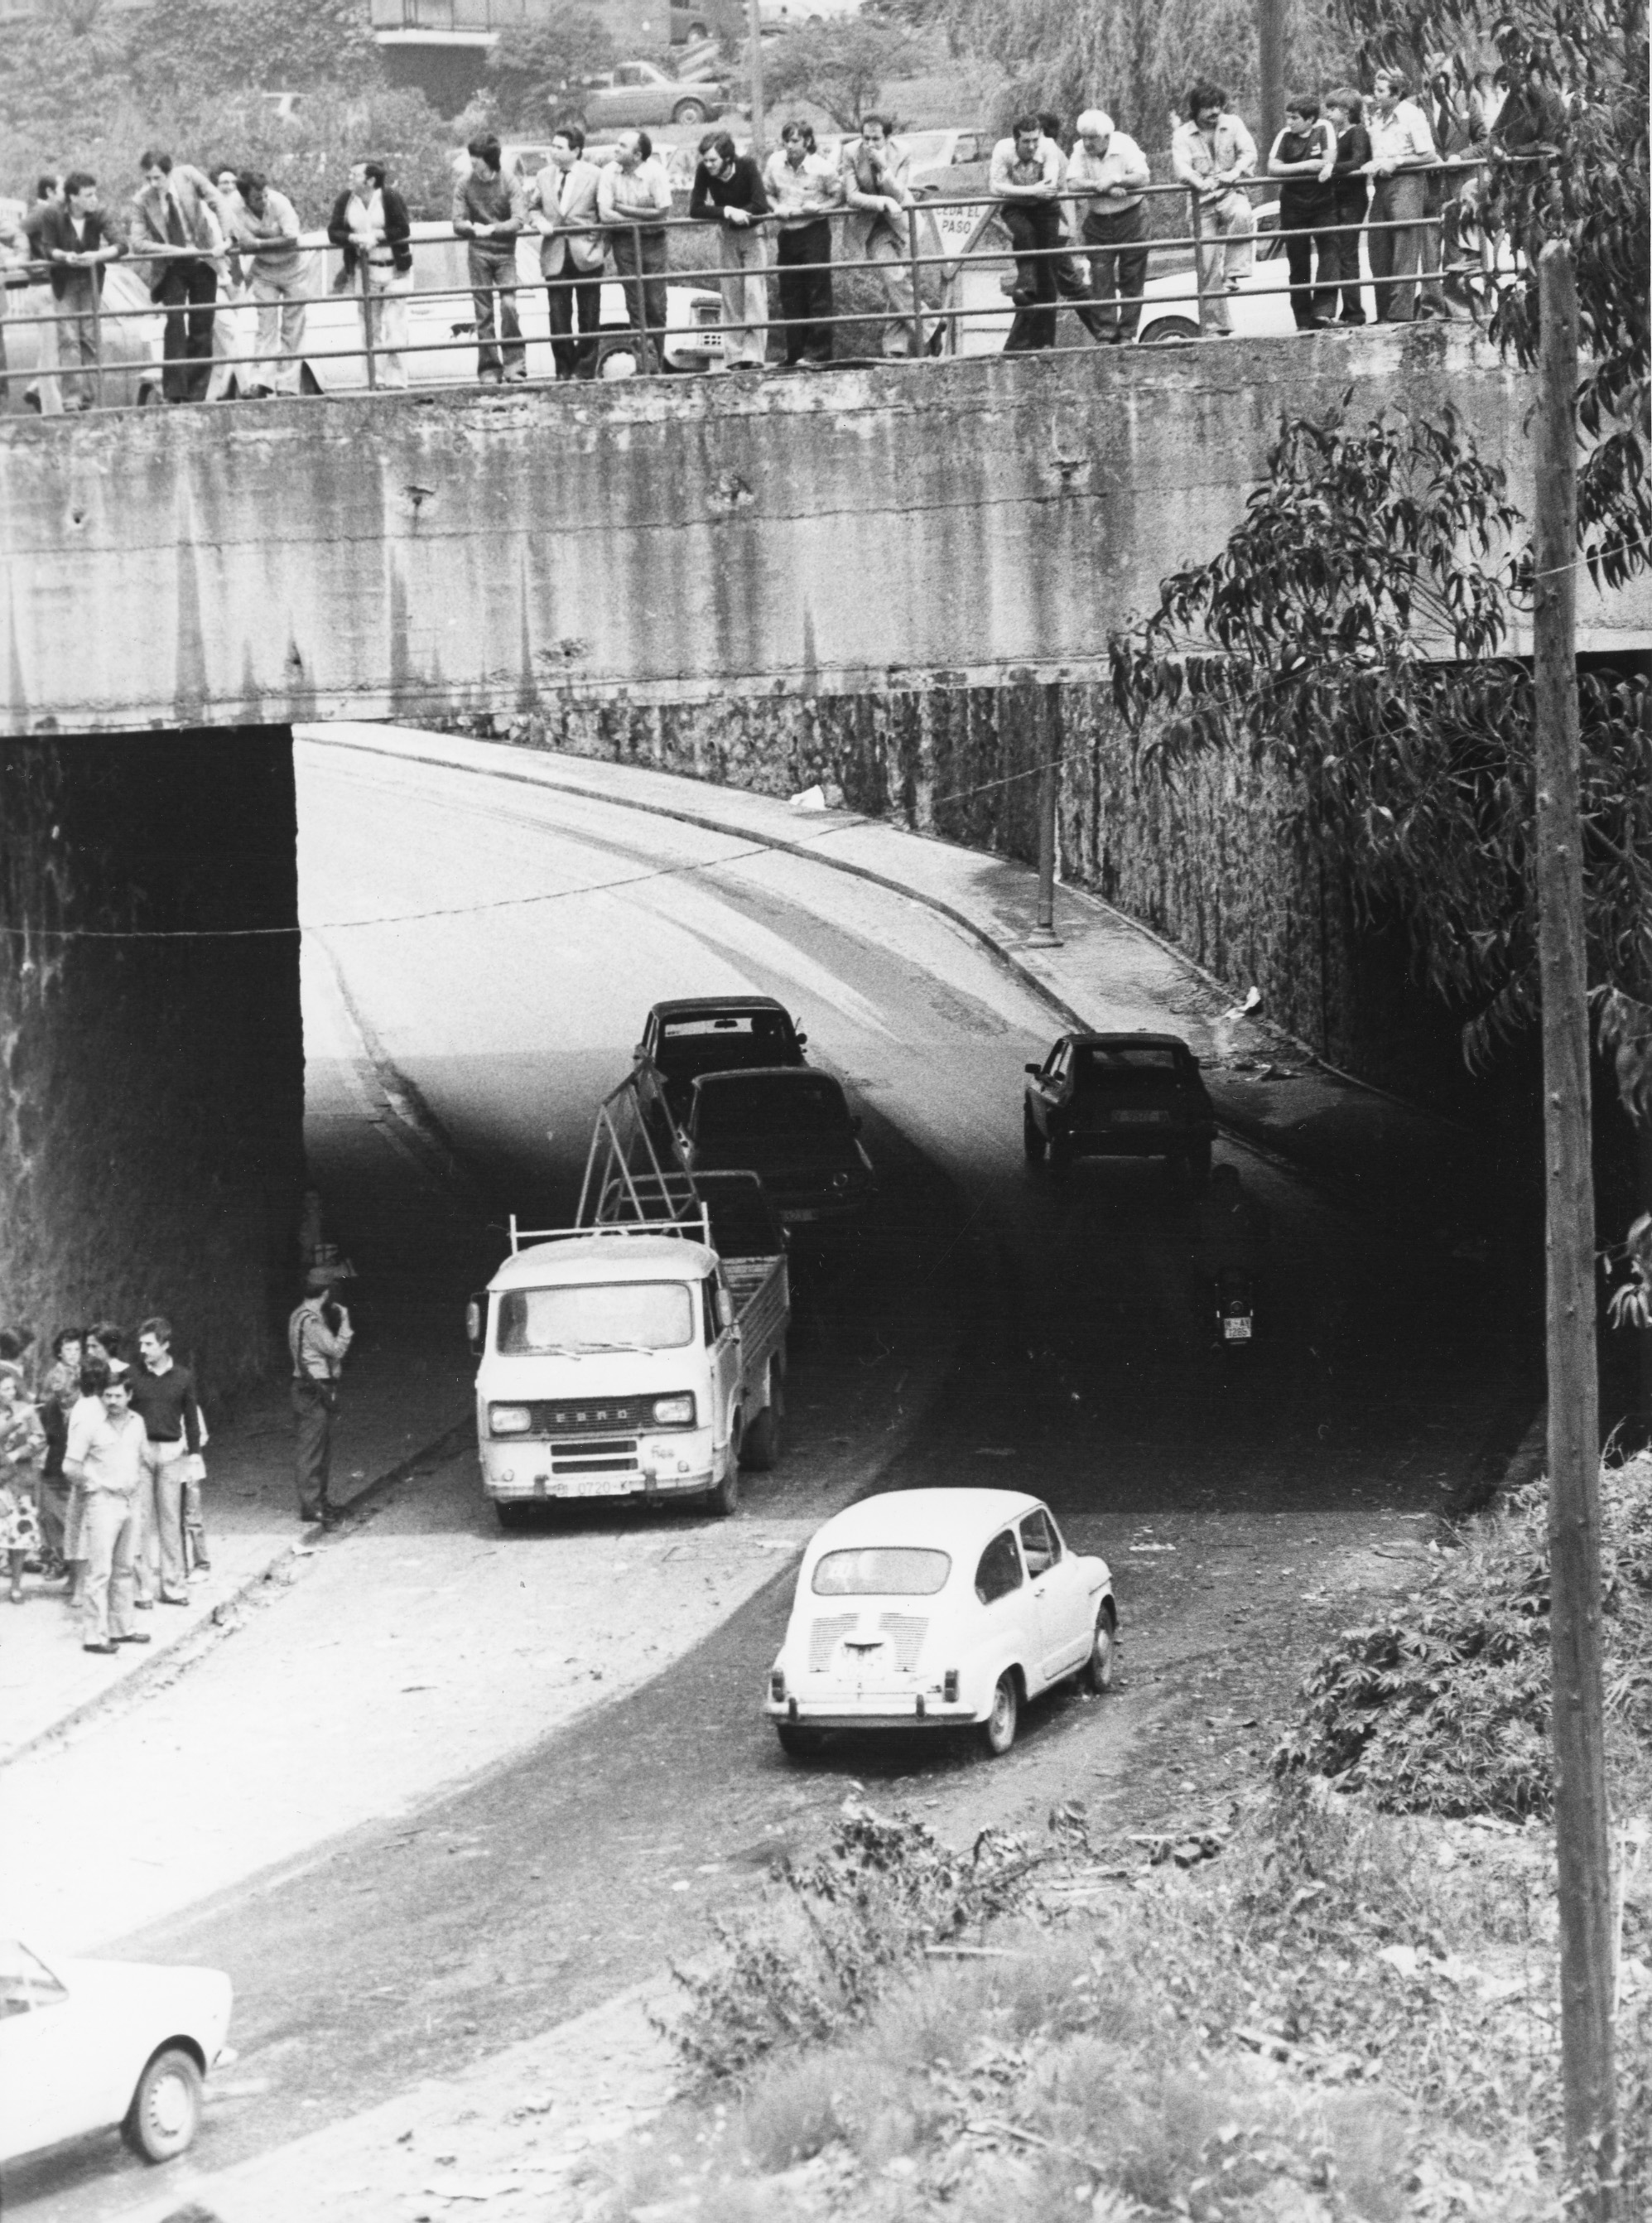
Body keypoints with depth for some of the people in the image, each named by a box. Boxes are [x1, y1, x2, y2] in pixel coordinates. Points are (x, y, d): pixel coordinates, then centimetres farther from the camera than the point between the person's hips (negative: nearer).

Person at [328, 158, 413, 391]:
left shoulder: (390, 198, -14)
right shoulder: (345, 200, -2)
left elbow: (403, 230, -14)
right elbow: (333, 232, -4)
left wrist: (376, 237, -20)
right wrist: (356, 238, -20)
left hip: (395, 269, -4)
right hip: (365, 268, 4)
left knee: (394, 325, -6)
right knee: (369, 326, 6)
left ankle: (396, 379, -2)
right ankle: (376, 379, 12)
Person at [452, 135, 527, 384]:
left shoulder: (510, 183, -5)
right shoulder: (465, 184, 1)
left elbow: (519, 221, -13)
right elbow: (458, 223, 0)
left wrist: (492, 229, -25)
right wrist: (473, 228, -22)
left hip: (505, 253, -2)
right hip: (478, 254, 2)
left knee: (508, 305, -15)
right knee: (483, 312, 1)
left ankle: (514, 364, -7)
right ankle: (489, 369, 6)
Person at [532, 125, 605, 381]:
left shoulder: (594, 176, -3)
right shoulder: (544, 176, 8)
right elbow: (533, 207, 17)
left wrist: (600, 244, -8)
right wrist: (539, 222, -5)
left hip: (586, 255, -3)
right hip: (555, 256, 3)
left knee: (588, 316, 3)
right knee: (558, 315, 1)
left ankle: (585, 368, 11)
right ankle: (564, 368, 9)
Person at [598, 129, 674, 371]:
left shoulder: (655, 172, -13)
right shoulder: (610, 174, -8)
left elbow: (663, 212, -14)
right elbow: (605, 214, -12)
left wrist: (625, 209, -13)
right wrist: (643, 218, -13)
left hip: (653, 241, -1)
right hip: (624, 240, 1)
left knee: (656, 305, -2)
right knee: (635, 304, -4)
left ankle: (657, 361, 7)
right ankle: (648, 360, -2)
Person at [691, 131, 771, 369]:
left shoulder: (747, 166, -25)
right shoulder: (704, 171, -17)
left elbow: (761, 206, -30)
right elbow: (695, 208, -20)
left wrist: (723, 212, -23)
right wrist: (727, 212, -31)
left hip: (752, 233, -3)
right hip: (727, 235, 3)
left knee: (754, 291, -11)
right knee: (731, 294, 0)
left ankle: (754, 354, -14)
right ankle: (734, 356, 1)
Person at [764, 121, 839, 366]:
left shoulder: (821, 168, -13)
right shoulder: (775, 162, -2)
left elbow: (837, 195, 0)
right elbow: (767, 193, 12)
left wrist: (819, 208, -18)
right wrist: (777, 207, -9)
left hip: (815, 232, -5)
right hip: (788, 233, 5)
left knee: (818, 293, -5)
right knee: (789, 295, 8)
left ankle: (818, 353, -2)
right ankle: (795, 353, 15)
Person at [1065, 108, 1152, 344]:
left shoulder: (1125, 146, -15)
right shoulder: (1080, 151, -7)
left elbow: (1143, 178, -23)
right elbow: (1073, 184, -17)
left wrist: (1114, 180, -31)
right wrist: (1103, 187, -28)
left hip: (1130, 216, -2)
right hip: (1098, 220, 2)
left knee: (1131, 277, 0)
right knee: (1101, 278, -5)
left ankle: (1127, 333, 6)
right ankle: (1106, 332, -2)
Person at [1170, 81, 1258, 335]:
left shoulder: (1233, 124, 4)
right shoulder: (1182, 135, 0)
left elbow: (1249, 152, -7)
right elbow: (1182, 167, -14)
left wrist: (1236, 172, -28)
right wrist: (1200, 182, -36)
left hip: (1231, 193, 0)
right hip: (1202, 202, 0)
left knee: (1241, 215, -38)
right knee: (1208, 266, -3)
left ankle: (1235, 273, -32)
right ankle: (1216, 326, 5)